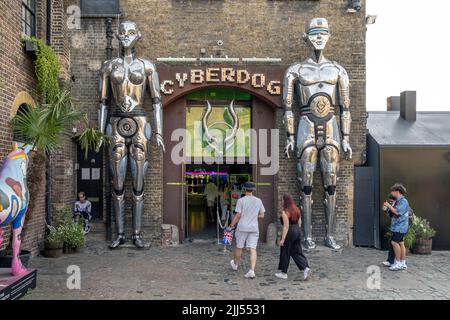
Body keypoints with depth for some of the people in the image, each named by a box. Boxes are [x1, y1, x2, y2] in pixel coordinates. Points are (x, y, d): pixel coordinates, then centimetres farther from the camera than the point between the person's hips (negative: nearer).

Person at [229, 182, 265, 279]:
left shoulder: (241, 200, -7)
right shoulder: (258, 201, 4)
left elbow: (238, 215, -9)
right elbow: (262, 216, 8)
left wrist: (231, 225, 1)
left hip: (242, 227, -2)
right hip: (254, 228, 2)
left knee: (239, 247, 15)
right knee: (253, 249, -2)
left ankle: (235, 264, 36)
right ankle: (252, 270, -12)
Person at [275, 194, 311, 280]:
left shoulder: (285, 212, -15)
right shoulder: (296, 210, 8)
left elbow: (286, 226, -19)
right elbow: (299, 222, 14)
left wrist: (282, 239, -16)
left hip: (288, 233, -7)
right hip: (297, 232, 7)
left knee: (285, 253, 6)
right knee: (297, 252, 10)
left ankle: (283, 273, 16)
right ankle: (306, 268, -7)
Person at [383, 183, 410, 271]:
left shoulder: (403, 201, -13)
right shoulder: (398, 201, 17)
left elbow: (397, 212, -22)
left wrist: (389, 206, -12)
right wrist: (388, 207, 8)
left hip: (400, 226, -10)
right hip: (397, 226, 10)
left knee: (394, 242, -12)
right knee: (400, 243, 10)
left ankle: (398, 263, -7)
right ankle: (403, 263, 14)